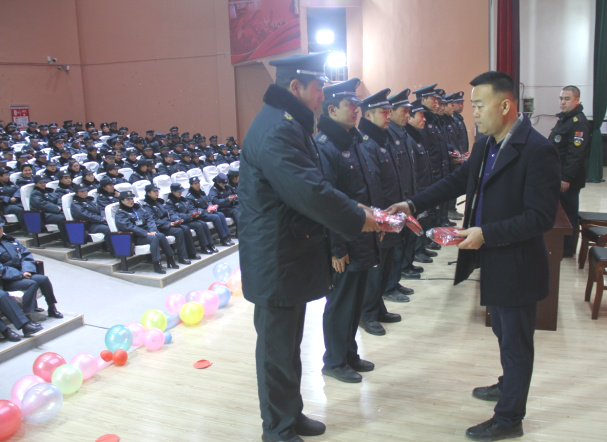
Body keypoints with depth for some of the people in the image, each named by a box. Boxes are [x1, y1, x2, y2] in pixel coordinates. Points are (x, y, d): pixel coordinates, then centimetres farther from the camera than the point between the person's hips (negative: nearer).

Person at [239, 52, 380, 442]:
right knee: (278, 349, 6)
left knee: (288, 345, 22)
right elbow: (310, 192, -28)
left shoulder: (290, 124, 13)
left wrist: (358, 213, 6)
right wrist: (359, 219, -16)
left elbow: (312, 186, 15)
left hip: (291, 254, 10)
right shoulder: (276, 129, -21)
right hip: (277, 261, -10)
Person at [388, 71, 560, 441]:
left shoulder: (538, 150, -22)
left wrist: (486, 234, -28)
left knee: (516, 341, 8)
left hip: (516, 265, -8)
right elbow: (457, 181, 10)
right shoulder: (486, 144, 4)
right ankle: (509, 386, 49)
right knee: (504, 332, 26)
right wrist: (412, 204, 0)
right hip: (492, 260, 8)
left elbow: (541, 217, -24)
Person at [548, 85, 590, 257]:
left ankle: (568, 249, 10)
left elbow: (575, 154, -25)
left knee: (569, 212, 0)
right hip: (558, 175, 10)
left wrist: (567, 178, -27)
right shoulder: (564, 119, 15)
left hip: (568, 178, -10)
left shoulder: (579, 122, -18)